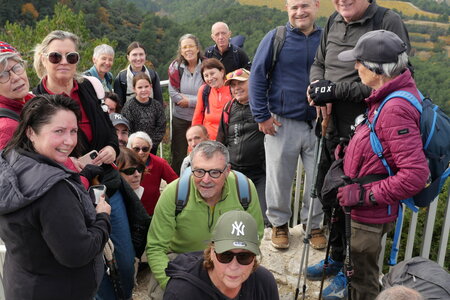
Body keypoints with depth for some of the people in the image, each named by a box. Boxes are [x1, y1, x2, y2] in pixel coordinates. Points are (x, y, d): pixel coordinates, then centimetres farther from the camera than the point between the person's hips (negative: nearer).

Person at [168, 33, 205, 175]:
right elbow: (173, 93, -10)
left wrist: (189, 101, -14)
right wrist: (197, 99, -16)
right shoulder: (175, 67, -3)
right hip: (180, 118, 1)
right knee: (179, 156, 9)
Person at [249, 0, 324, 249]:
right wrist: (261, 116, -6)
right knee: (279, 177, 9)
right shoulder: (275, 38, -3)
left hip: (319, 123, 2)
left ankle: (313, 223, 30)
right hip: (283, 123, -1)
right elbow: (257, 77, -2)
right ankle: (279, 223, 30)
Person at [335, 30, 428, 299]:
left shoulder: (395, 109, -29)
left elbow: (415, 175, -31)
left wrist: (363, 195, -23)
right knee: (362, 272, 30)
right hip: (367, 210, 9)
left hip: (370, 215, -9)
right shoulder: (399, 90, 1)